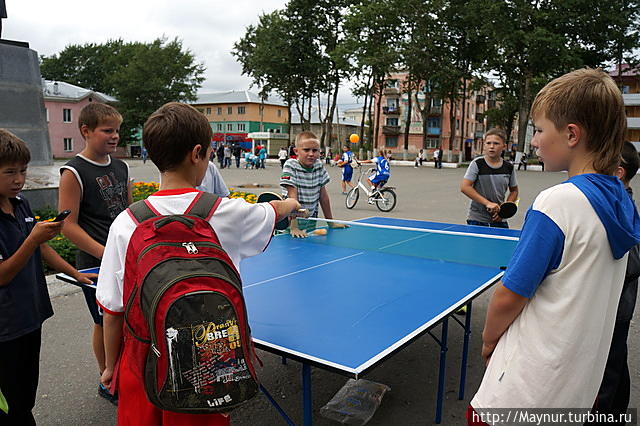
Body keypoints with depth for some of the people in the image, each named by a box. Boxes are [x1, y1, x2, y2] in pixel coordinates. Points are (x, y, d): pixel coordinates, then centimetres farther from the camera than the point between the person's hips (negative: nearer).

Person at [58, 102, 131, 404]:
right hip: (95, 264, -6)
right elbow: (68, 225, -16)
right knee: (105, 323, 8)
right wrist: (106, 254, -21)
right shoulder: (74, 172, -13)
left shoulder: (120, 167, 7)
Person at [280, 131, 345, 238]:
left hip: (310, 224, 5)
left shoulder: (319, 165, 2)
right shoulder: (290, 166, -12)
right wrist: (294, 227, -24)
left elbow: (323, 195, 8)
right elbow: (292, 197, -19)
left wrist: (331, 222, 10)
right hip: (289, 223, -4)